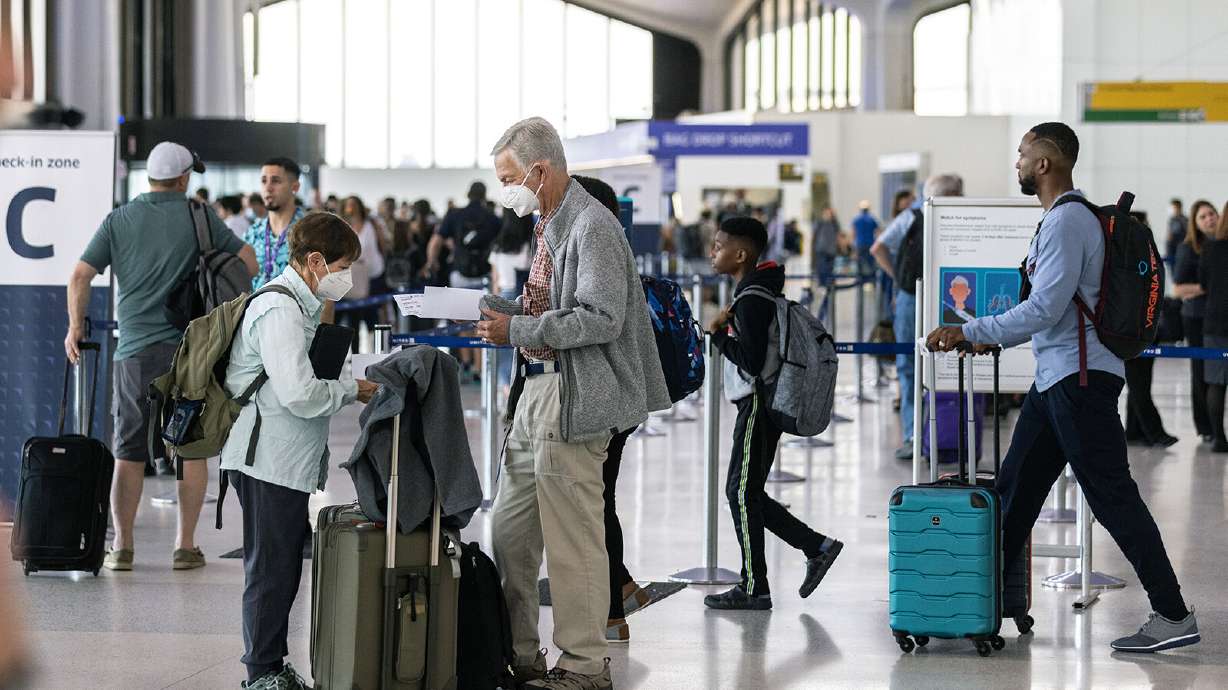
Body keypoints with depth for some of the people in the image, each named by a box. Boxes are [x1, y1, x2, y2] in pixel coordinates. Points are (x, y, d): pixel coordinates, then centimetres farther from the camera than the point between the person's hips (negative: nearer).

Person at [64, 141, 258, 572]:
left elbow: (80, 277, 0)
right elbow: (248, 263, -1)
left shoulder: (119, 220, 4)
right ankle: (185, 547, 7)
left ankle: (122, 547, 6)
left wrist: (75, 327, 14)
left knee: (129, 452, 7)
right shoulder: (199, 217, -1)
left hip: (135, 351, 1)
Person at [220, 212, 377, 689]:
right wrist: (354, 390, -9)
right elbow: (301, 395, -23)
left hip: (287, 462, 10)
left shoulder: (301, 305, 16)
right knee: (271, 569, -2)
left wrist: (348, 381, 10)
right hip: (268, 460, -10)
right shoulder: (280, 310, -18)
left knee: (284, 568, 15)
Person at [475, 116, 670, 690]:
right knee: (509, 531, 13)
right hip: (536, 391, 10)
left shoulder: (591, 227, -15)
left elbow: (600, 318, -21)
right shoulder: (549, 225, 15)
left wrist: (516, 330, -20)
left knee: (572, 537, -4)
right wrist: (499, 309, 8)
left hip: (573, 401, -10)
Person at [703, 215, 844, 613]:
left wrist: (719, 333, -12)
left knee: (742, 493, -5)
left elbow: (752, 360, -23)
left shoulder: (750, 300, -18)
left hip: (758, 405, -10)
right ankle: (817, 547, 15)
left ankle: (753, 588, -1)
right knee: (745, 493, 13)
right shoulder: (764, 291, 14)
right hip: (760, 404, 10)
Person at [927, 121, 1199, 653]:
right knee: (1014, 489, 12)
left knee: (1112, 495, -8)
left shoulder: (1068, 221, -15)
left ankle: (1173, 616, -5)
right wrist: (992, 339, 26)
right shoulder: (1058, 219, 17)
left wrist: (969, 332, -16)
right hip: (1055, 376, 10)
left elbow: (1045, 309, -22)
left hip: (1080, 378, -10)